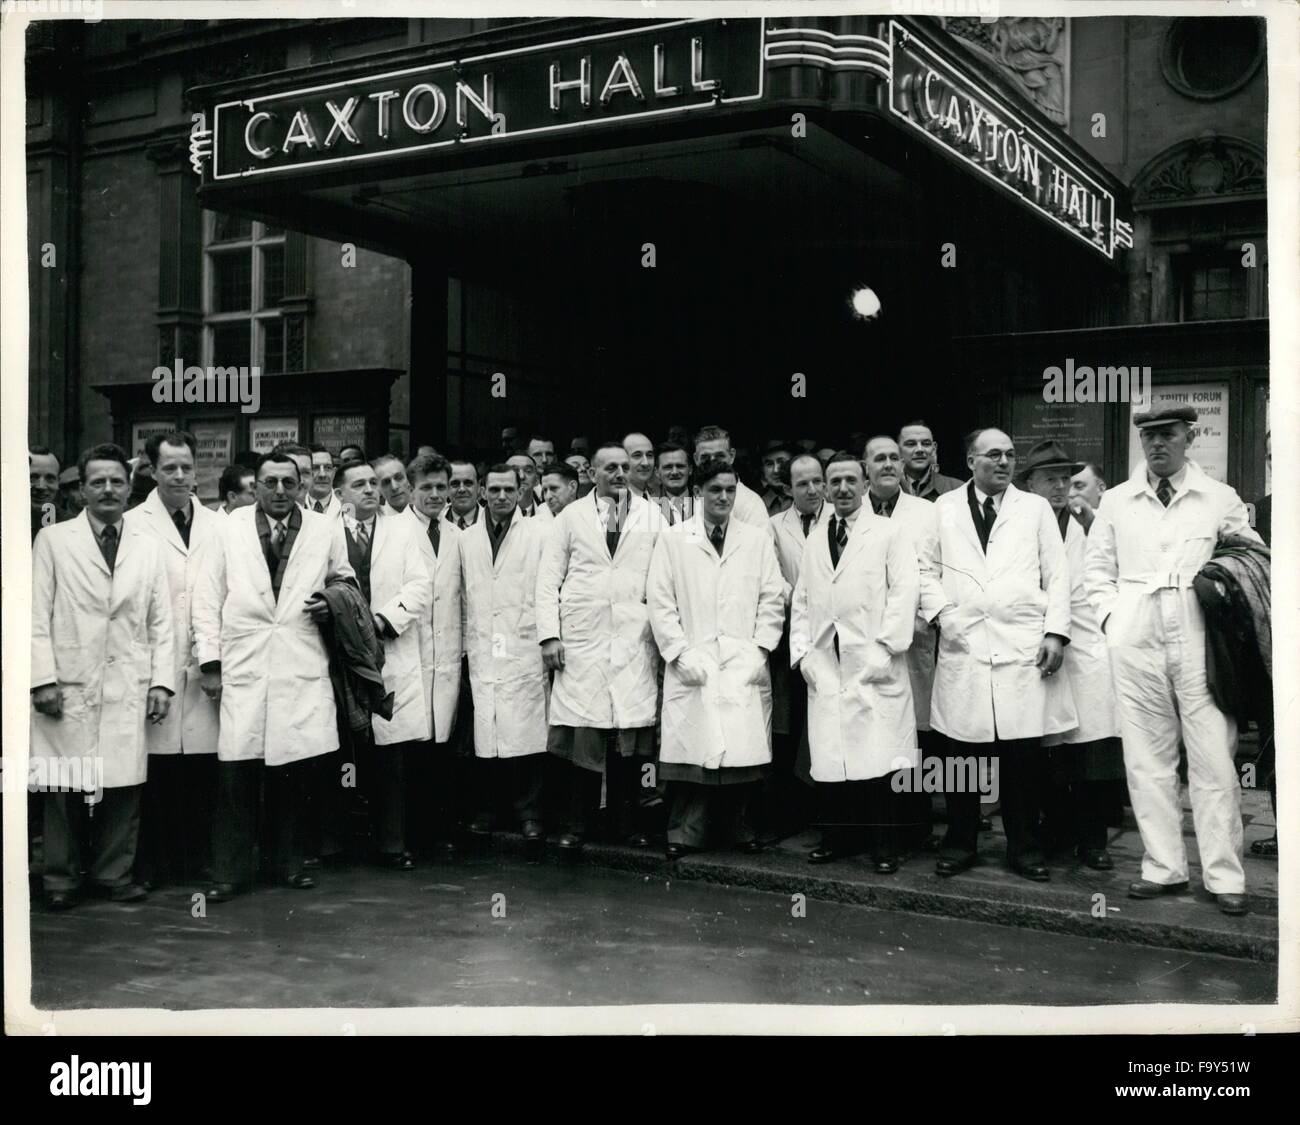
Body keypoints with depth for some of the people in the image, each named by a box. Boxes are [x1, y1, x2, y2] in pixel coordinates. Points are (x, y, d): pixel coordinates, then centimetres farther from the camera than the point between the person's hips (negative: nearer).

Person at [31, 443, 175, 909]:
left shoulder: (147, 547, 11)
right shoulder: (53, 540, 5)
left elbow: (161, 622, 10)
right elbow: (36, 616, 0)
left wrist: (162, 682, 2)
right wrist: (43, 679, -8)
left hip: (128, 689, 2)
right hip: (69, 686, -2)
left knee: (123, 784, 2)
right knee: (65, 786, 1)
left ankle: (114, 874, 15)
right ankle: (61, 879, 16)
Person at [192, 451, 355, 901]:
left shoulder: (327, 531, 8)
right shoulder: (230, 529, 6)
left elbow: (345, 582, 22)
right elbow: (207, 598, 6)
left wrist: (333, 604, 0)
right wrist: (210, 661, 0)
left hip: (303, 670, 1)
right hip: (243, 667, -1)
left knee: (294, 772, 6)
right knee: (236, 772, -2)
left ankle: (289, 863, 20)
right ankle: (230, 871, 9)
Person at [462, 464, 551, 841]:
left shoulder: (540, 533, 2)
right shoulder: (468, 539, 13)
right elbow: (464, 594, 16)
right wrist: (467, 641, 12)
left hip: (525, 648, -3)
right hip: (483, 651, 3)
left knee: (526, 733, -4)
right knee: (485, 734, 1)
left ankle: (529, 813, 6)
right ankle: (485, 810, 12)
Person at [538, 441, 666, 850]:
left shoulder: (651, 516, 10)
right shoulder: (571, 516, 10)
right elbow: (549, 579, 8)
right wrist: (549, 634, -1)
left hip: (635, 641, 1)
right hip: (581, 642, 0)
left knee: (632, 731, -1)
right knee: (583, 734, -2)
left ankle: (626, 820, 13)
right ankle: (577, 823, 9)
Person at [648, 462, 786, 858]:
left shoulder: (758, 541, 12)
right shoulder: (672, 541, 7)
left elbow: (772, 600, 9)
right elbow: (660, 602, 3)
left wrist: (759, 649, -1)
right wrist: (681, 652, -6)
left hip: (745, 665, 2)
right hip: (692, 664, -1)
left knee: (745, 749, -3)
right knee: (692, 750, -5)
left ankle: (742, 827, 12)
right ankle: (685, 834, 5)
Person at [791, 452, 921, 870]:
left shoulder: (889, 533, 4)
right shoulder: (814, 543, 19)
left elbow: (905, 590, -5)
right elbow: (800, 603, 19)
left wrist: (886, 646, -12)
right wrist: (802, 651, 7)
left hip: (874, 665, -4)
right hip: (824, 666, 4)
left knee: (880, 756, -6)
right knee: (830, 755, 3)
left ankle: (885, 845, 5)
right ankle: (837, 837, 16)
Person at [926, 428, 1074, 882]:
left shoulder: (1035, 508, 13)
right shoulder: (943, 509, 11)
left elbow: (1057, 575, 9)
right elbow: (926, 568, 10)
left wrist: (1056, 632, 0)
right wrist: (939, 612, -6)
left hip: (1023, 647, 0)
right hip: (962, 645, 0)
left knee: (1023, 752, 0)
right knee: (961, 750, 2)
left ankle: (1024, 848, 14)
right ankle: (959, 844, 16)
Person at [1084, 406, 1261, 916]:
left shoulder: (1221, 499, 6)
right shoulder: (1116, 501, 11)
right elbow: (1097, 566, 15)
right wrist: (1112, 615, 3)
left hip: (1200, 640, -2)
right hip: (1135, 640, 2)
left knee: (1214, 760, -3)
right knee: (1147, 759, 5)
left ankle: (1223, 875, 7)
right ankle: (1164, 868, 15)